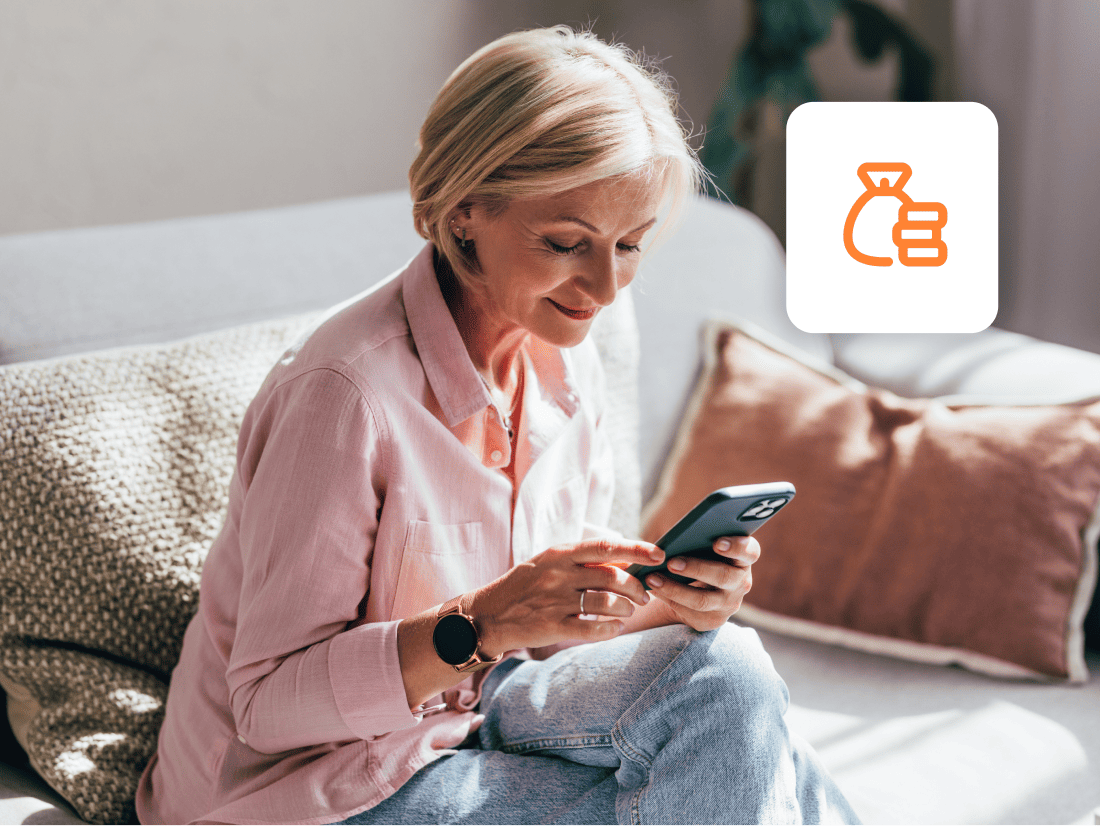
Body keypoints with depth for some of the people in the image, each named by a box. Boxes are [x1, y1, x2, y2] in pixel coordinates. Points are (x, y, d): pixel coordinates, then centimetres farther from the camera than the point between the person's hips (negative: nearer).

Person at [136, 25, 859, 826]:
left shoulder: (564, 361, -3)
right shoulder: (346, 390, -26)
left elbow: (557, 621, 5)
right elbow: (271, 699, -22)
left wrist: (672, 600, -16)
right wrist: (483, 624, -34)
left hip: (465, 712, 6)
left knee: (726, 677, -18)